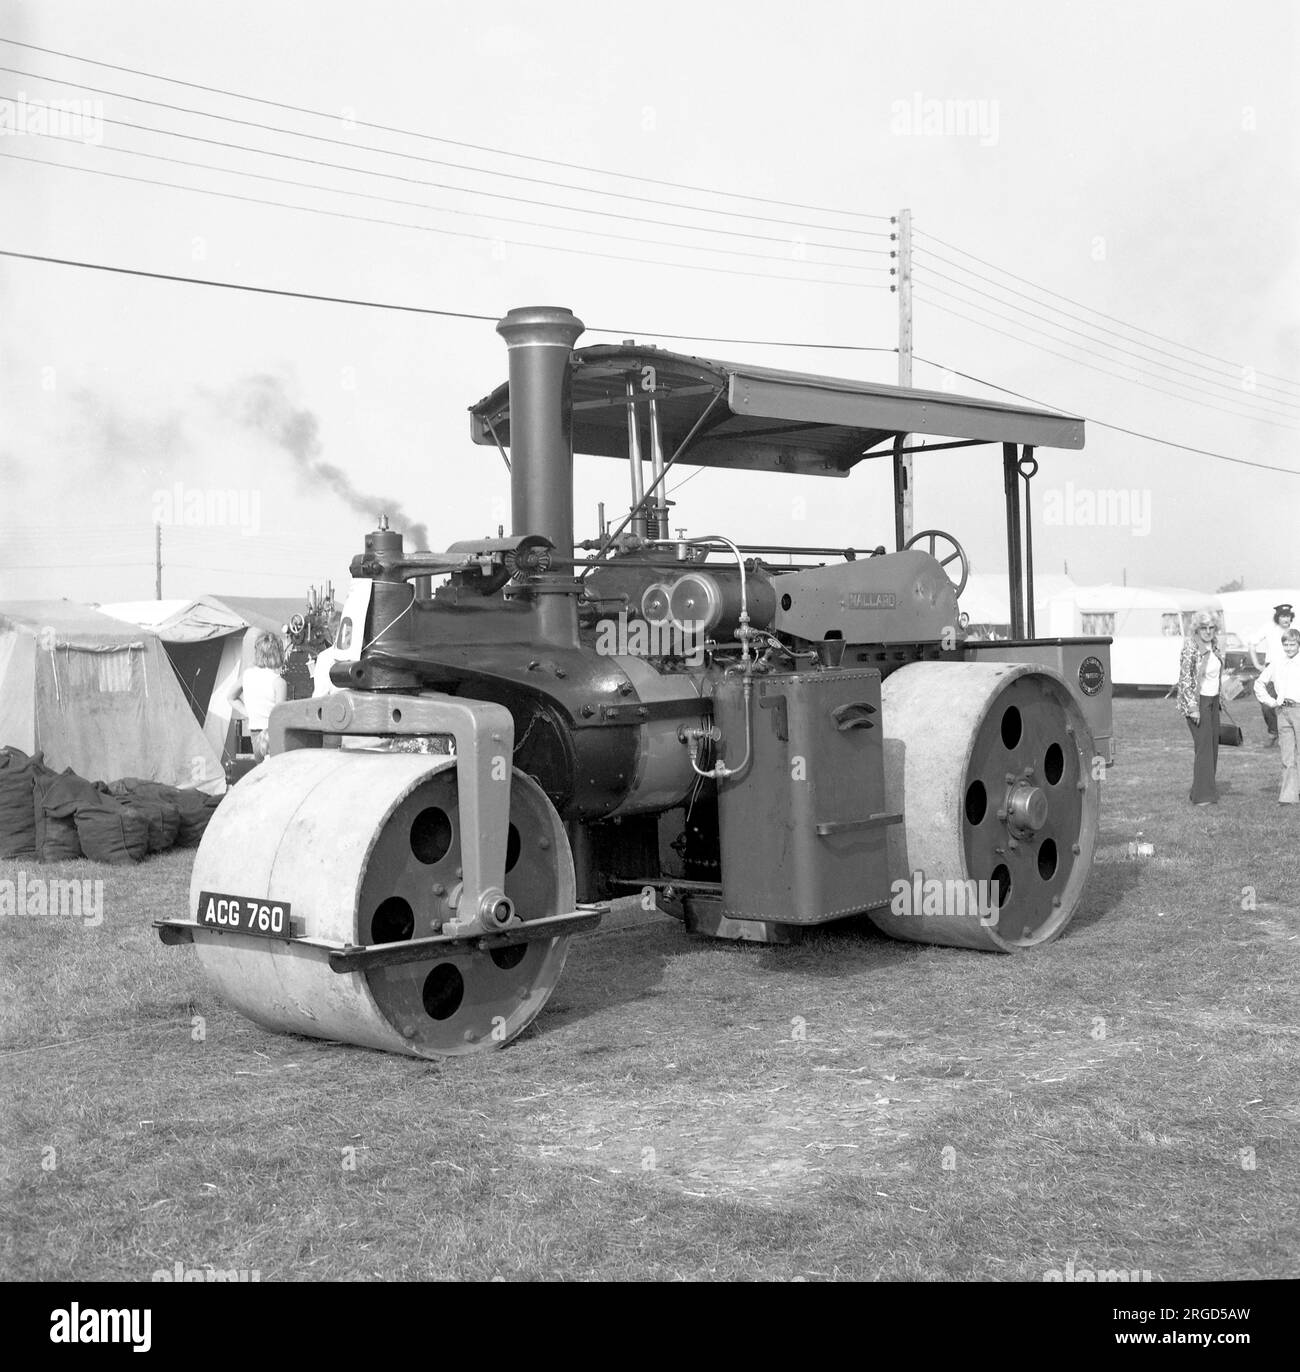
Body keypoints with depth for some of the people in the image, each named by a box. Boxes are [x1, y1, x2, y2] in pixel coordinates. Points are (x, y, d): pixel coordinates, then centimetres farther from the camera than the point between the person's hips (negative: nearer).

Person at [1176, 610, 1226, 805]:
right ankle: (1202, 796, -9)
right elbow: (1185, 680, -16)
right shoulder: (1190, 649, -14)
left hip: (1213, 700, 8)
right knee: (1204, 745, -11)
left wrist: (1219, 700, 19)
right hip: (1197, 701, -8)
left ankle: (1207, 788, 18)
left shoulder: (1215, 648, 10)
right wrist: (1193, 707, -20)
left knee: (1213, 745, 9)